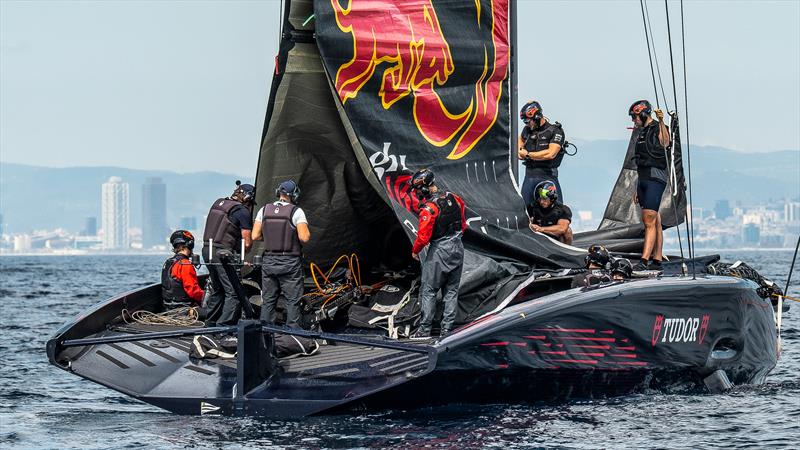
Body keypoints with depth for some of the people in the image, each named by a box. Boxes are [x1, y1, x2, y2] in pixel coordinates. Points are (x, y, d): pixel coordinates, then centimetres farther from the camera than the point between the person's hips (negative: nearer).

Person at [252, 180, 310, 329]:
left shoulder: (264, 210, 3)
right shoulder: (296, 212, -10)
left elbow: (255, 236, 1)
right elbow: (304, 237, -18)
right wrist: (307, 234, 4)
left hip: (269, 261, 4)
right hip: (290, 263, -4)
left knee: (268, 300, 12)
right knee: (293, 300, 2)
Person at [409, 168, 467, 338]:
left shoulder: (429, 208, -20)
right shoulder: (454, 198, 2)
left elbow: (423, 236, -18)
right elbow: (463, 224, 13)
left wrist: (415, 251, 0)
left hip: (439, 250, -7)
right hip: (458, 247, 7)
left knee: (428, 290, 2)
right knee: (451, 290, 12)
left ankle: (425, 329, 0)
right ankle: (447, 328, 13)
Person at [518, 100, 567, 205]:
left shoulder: (555, 131, -7)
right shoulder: (527, 130, 11)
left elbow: (551, 154, -19)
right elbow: (521, 139, 36)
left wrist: (527, 154, -10)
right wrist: (519, 151, 14)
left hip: (548, 176, -5)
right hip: (529, 176, 5)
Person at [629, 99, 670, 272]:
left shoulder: (658, 129, -3)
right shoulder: (642, 133, 23)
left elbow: (665, 143, -27)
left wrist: (661, 121, -41)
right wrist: (637, 189, 25)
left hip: (656, 179, -9)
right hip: (643, 180, 9)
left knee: (649, 222, -16)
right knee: (655, 223, 10)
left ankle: (644, 261, -23)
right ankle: (657, 261, 11)